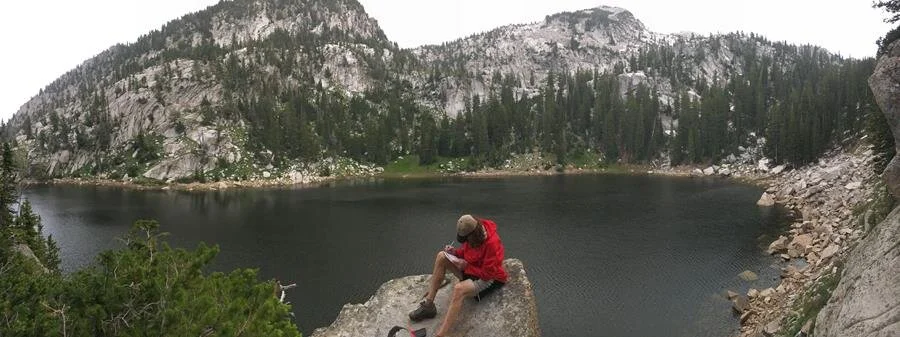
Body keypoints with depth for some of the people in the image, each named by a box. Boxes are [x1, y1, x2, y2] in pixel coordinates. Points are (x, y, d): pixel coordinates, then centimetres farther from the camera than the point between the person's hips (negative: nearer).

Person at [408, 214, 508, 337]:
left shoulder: (492, 243, -32)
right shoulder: (473, 234, -9)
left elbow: (487, 274, -26)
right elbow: (466, 249, 11)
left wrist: (466, 266, -22)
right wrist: (455, 252, -10)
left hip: (491, 278, -9)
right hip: (473, 268, 9)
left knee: (459, 289, -37)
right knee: (441, 257, -7)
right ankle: (428, 304, -7)